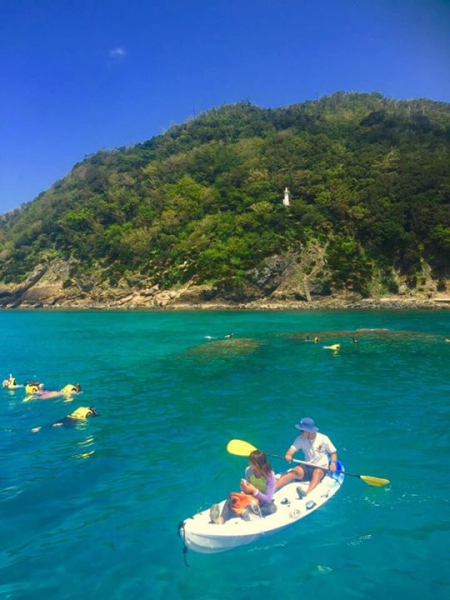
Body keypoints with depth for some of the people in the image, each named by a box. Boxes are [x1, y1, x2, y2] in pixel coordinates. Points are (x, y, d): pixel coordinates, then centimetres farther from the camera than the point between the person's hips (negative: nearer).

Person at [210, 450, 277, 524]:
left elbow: (268, 499, -23)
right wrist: (245, 489, -23)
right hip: (251, 498, 3)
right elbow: (248, 491, 0)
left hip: (263, 502, -3)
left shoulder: (270, 476, -21)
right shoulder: (249, 470, -10)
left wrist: (254, 490, -33)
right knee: (232, 496, -23)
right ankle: (221, 519, -46)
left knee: (272, 508, -38)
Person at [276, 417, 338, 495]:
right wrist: (288, 455, -36)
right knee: (293, 472, -26)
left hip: (321, 468, -2)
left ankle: (307, 493, -61)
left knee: (317, 472, -36)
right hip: (307, 466, 2)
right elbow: (292, 449, -14)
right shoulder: (300, 439, -3)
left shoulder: (323, 439, -8)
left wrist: (333, 462, -18)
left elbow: (333, 452, 1)